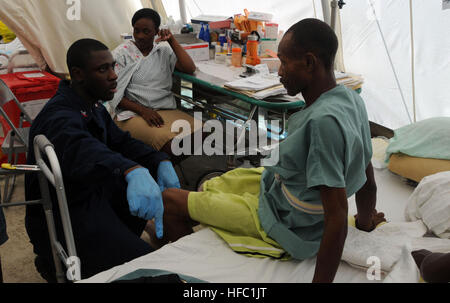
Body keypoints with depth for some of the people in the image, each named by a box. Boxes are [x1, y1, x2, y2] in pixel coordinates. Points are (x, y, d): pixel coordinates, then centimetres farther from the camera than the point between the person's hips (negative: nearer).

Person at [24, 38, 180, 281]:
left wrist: (162, 162, -8)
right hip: (62, 220, -9)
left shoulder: (93, 105, 6)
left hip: (92, 195, 10)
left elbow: (121, 141, 10)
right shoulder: (60, 116, -27)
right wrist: (132, 171, -69)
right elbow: (80, 150, -49)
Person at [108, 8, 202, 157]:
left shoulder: (164, 50, 15)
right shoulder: (121, 53, 6)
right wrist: (143, 110, -14)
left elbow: (190, 69, 0)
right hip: (131, 113, -4)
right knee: (171, 144, -34)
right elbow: (114, 94, -1)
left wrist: (171, 40, 1)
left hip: (166, 110, 4)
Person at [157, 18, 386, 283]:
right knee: (209, 185, 25)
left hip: (283, 222, -9)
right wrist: (365, 222, 22)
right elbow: (368, 182, 4)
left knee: (168, 201, 1)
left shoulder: (324, 122, -35)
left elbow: (337, 218, -33)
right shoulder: (350, 98, -6)